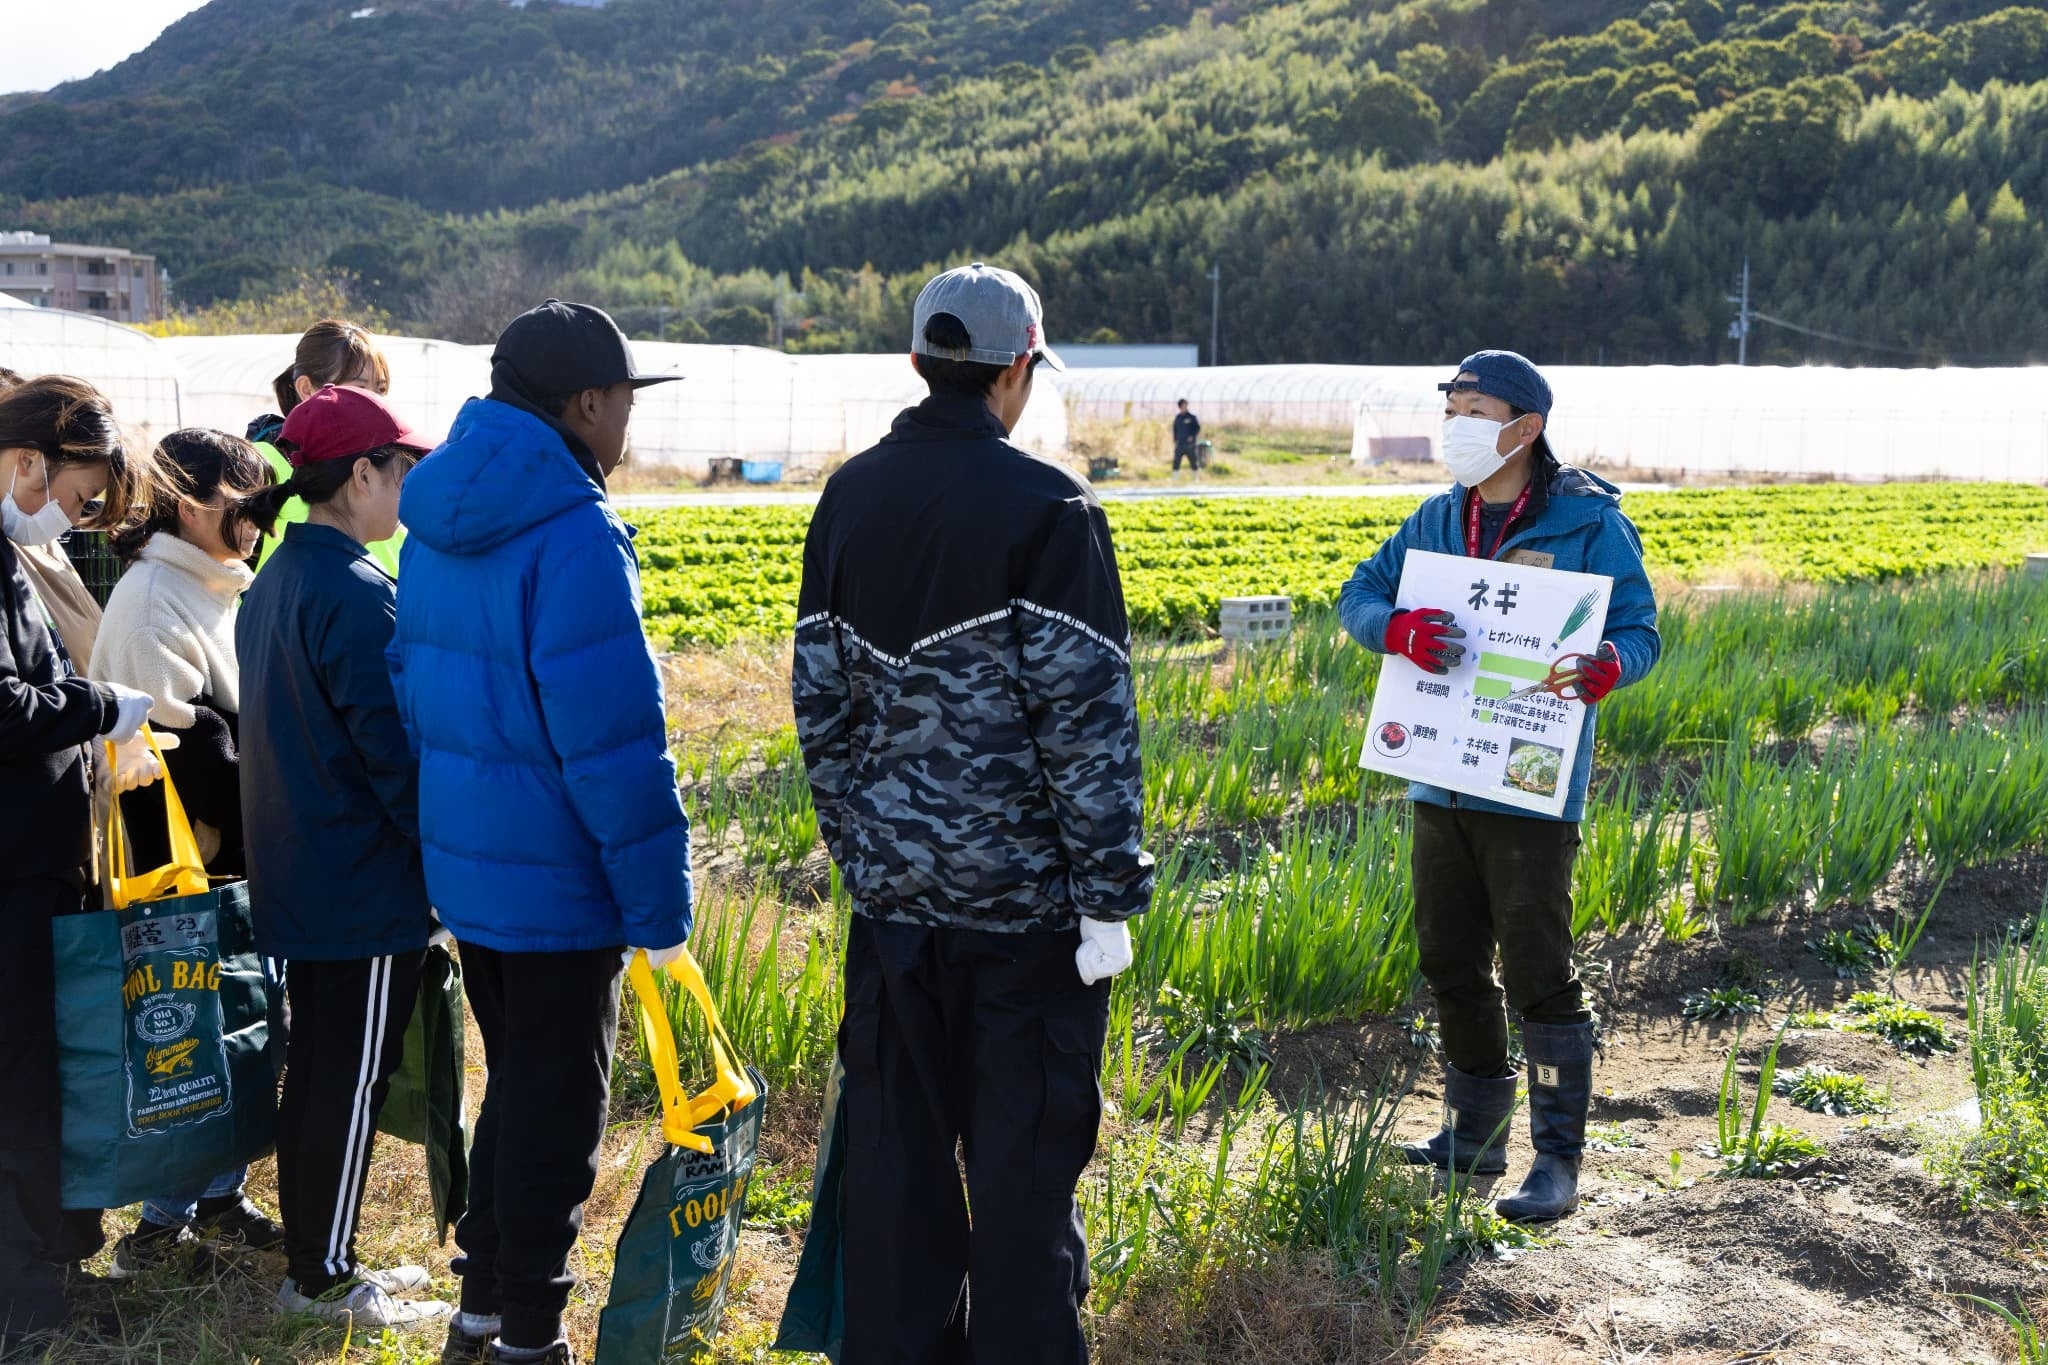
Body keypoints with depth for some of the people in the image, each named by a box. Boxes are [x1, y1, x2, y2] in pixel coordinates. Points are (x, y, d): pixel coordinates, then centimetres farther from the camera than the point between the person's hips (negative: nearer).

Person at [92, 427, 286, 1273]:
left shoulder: (220, 587, 14)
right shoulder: (155, 598, -15)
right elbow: (184, 745, -20)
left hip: (242, 856, 8)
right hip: (191, 862, -8)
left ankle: (218, 1198, 25)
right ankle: (168, 1217, 14)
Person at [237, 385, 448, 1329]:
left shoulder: (274, 581, 10)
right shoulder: (357, 595, -20)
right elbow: (396, 751, -21)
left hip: (294, 876, 9)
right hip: (366, 886, -9)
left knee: (316, 1066, 17)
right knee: (353, 1080, 2)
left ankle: (313, 1258, 29)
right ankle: (323, 1278, 13)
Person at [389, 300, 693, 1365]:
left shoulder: (439, 526, 8)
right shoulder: (573, 537, -21)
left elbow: (413, 691, 15)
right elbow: (613, 744, -23)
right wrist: (660, 908, -16)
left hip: (463, 867, 9)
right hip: (556, 886, -9)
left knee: (516, 1089, 23)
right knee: (555, 1114, 6)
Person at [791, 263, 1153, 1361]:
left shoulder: (851, 497, 6)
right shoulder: (1047, 509, -12)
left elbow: (819, 700, 10)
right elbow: (1088, 721, -14)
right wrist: (1109, 895, -9)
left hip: (889, 892, 6)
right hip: (1023, 898, -5)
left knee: (893, 1151, 15)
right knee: (1023, 1162, 6)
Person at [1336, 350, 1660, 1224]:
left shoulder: (1588, 522, -6)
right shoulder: (1439, 520, 10)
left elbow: (1640, 631, -5)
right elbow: (1358, 595, 6)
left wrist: (1605, 668, -29)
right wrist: (1399, 629, -18)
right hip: (1440, 780, 6)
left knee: (1536, 973, -3)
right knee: (1449, 964, 14)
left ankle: (1558, 1159, 9)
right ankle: (1475, 1132, 31)